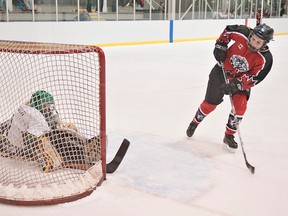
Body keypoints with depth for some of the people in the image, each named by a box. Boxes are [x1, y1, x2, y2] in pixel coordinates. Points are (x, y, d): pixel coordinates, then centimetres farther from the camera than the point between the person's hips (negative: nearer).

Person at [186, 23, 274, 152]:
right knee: (210, 104, 7)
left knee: (240, 106, -18)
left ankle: (229, 136, 3)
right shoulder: (242, 33, -25)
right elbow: (228, 30, -3)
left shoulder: (265, 59, -26)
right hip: (222, 71, 0)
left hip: (242, 79, 0)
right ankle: (195, 123, 36)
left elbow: (253, 78, -25)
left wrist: (236, 84, -37)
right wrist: (220, 45, -14)